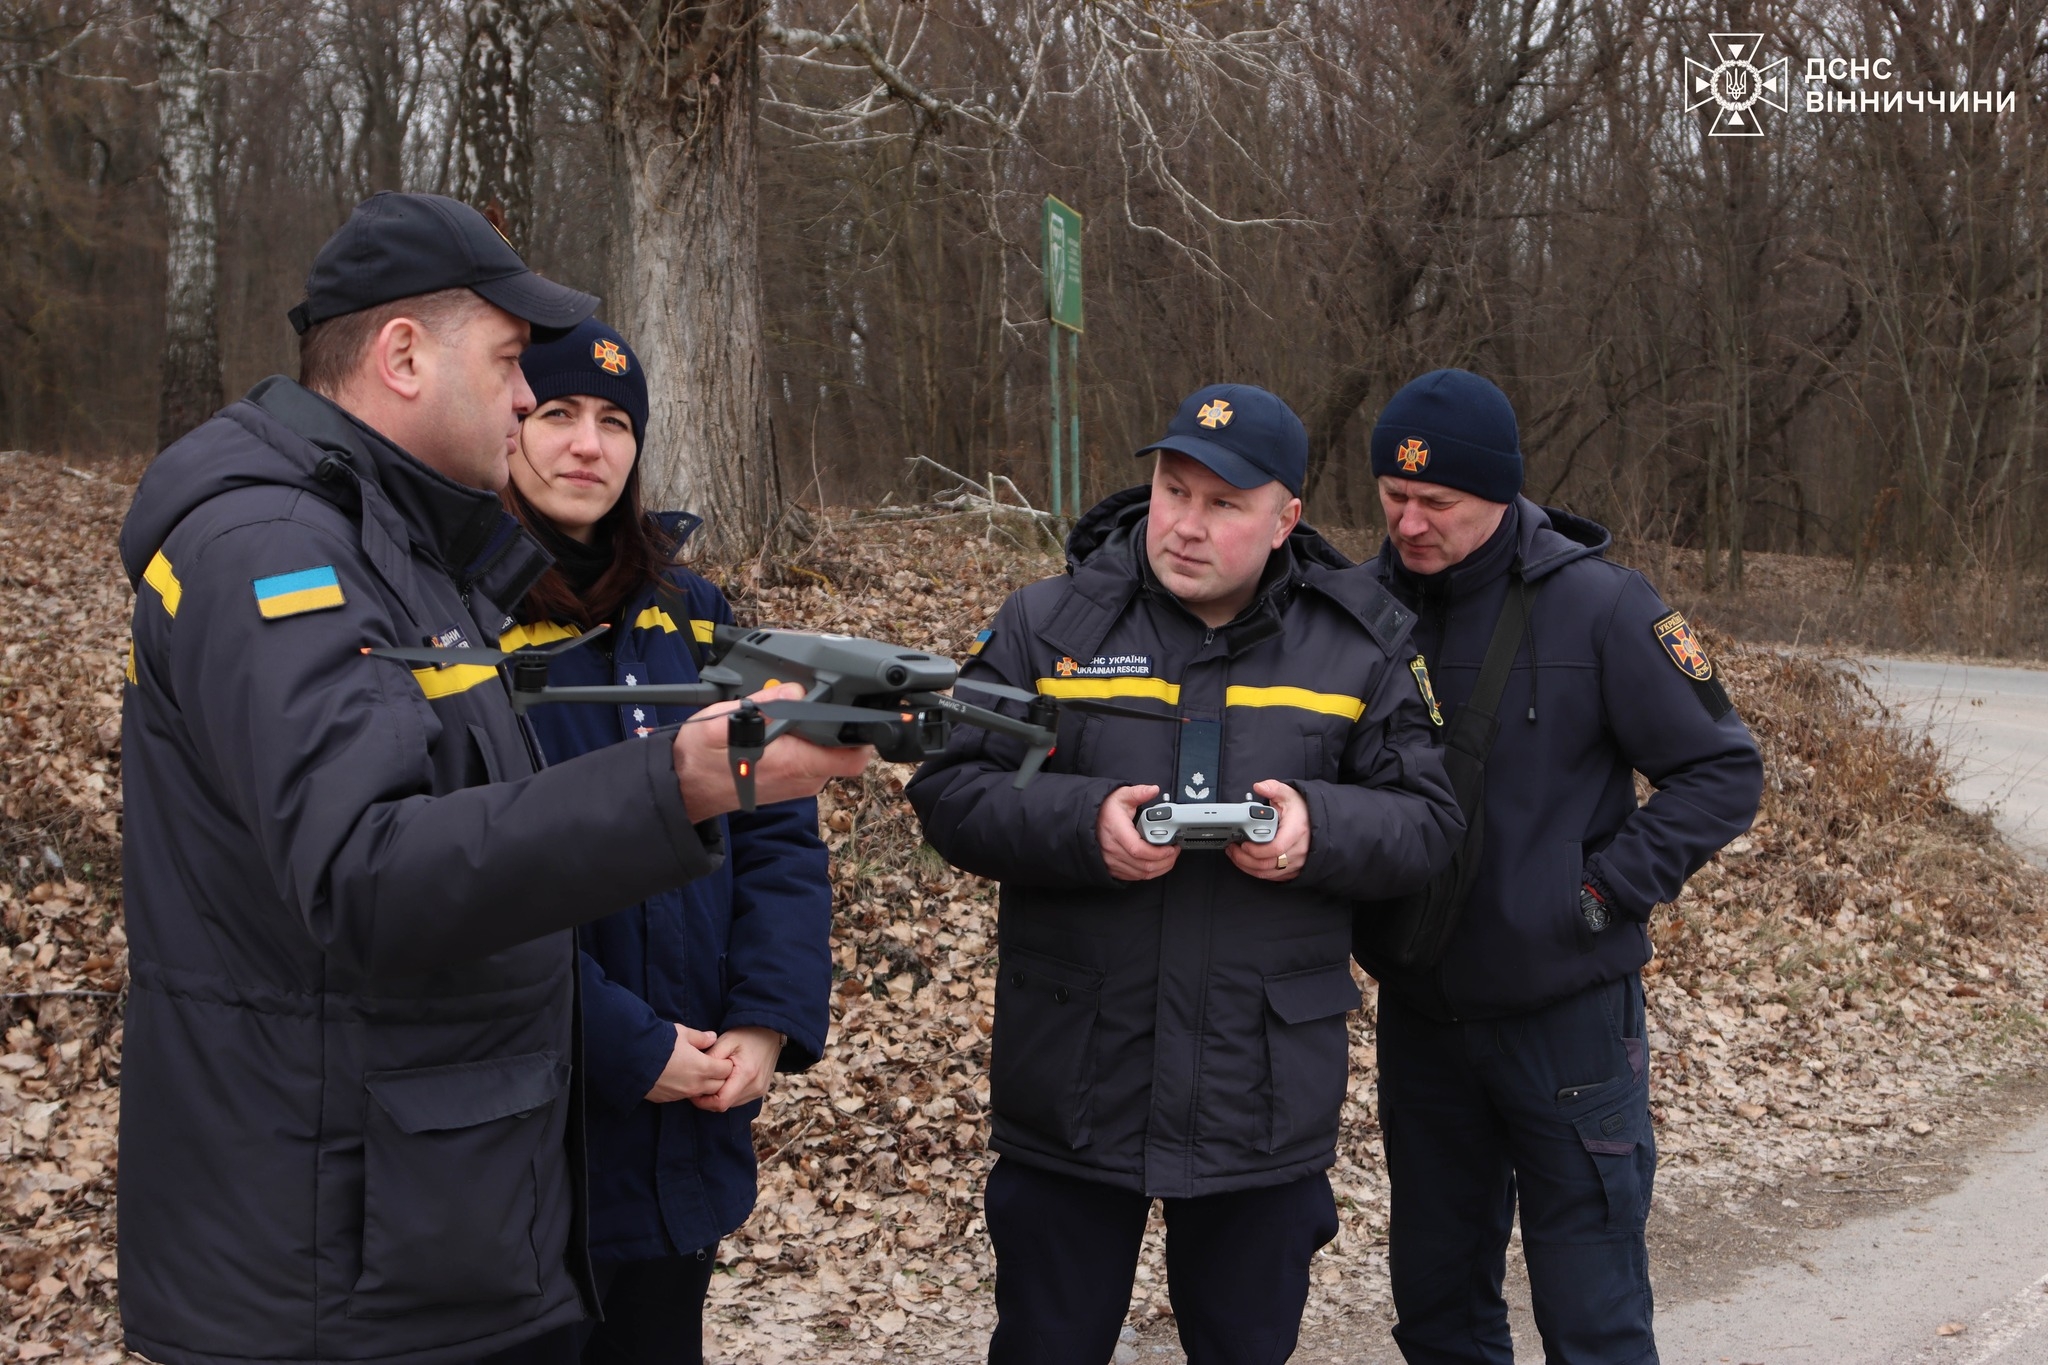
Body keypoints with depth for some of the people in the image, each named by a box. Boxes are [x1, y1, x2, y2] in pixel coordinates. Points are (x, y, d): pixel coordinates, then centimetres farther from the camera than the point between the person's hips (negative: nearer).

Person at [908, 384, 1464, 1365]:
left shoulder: (1358, 648, 1)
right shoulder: (1046, 625, -2)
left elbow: (1426, 820, 2)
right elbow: (949, 791, -4)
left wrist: (1320, 828, -19)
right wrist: (1081, 825, -21)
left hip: (1266, 1098, 1)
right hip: (1074, 1089, -1)